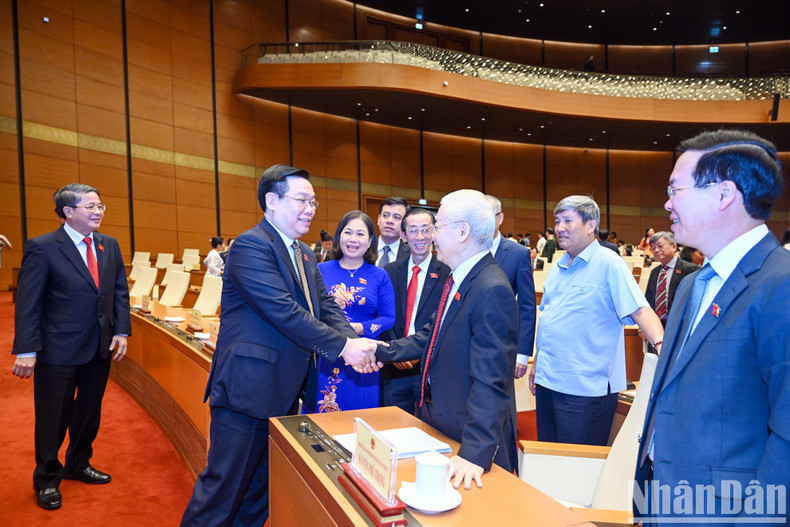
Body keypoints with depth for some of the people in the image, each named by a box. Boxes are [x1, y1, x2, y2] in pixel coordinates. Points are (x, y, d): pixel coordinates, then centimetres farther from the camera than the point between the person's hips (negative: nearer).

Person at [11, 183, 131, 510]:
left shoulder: (109, 246, 5)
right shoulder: (42, 248, -11)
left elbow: (120, 291, 7)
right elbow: (27, 303, -12)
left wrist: (121, 331, -2)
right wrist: (26, 351, -15)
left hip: (100, 348, 5)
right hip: (59, 350, -5)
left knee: (89, 412, 19)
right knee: (53, 418, 10)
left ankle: (78, 465, 40)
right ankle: (46, 480, 30)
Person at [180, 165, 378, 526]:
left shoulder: (303, 253, 13)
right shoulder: (251, 246, -16)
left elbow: (326, 307, 6)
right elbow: (284, 311, -25)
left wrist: (354, 341, -13)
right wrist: (342, 346, -23)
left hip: (284, 392, 9)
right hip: (248, 389, -9)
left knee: (263, 486, 20)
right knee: (224, 487, 5)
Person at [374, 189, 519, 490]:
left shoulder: (492, 291, -26)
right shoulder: (457, 280, 5)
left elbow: (491, 381, -30)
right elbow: (431, 337, 14)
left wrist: (475, 452, -32)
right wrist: (381, 351, 9)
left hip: (471, 437, -9)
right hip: (440, 425, 9)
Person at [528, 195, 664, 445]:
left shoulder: (609, 264, -9)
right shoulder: (558, 267, 13)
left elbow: (639, 310, -18)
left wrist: (661, 345, -35)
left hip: (586, 389, -7)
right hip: (548, 382, 7)